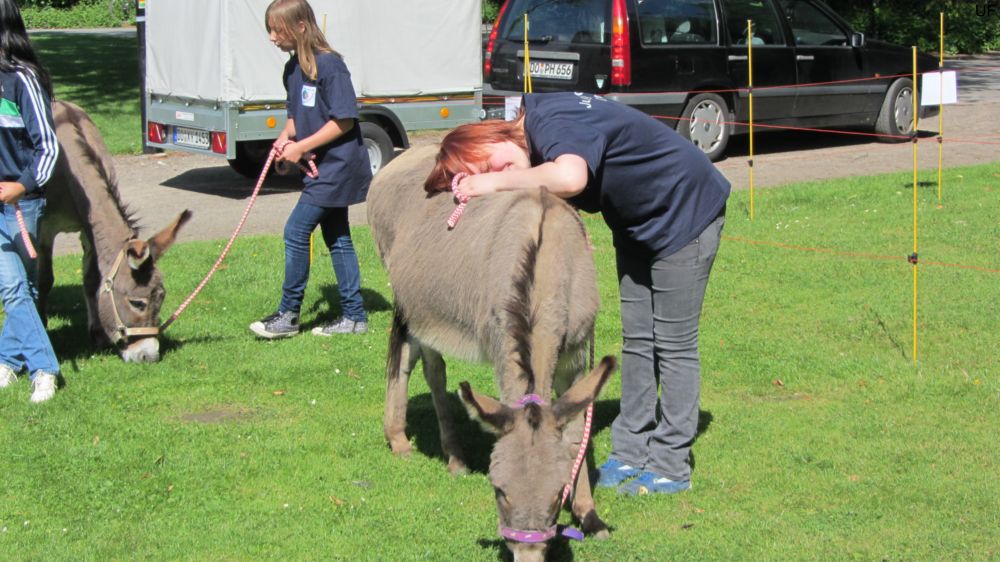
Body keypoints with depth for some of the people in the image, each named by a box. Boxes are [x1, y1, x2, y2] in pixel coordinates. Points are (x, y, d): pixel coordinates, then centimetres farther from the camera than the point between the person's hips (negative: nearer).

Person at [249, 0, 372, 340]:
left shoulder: (329, 64, -19)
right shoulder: (293, 69, 8)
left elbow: (344, 120, -20)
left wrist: (300, 147, -18)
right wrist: (285, 137, -1)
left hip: (337, 165, -9)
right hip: (324, 167, 9)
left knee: (296, 231, -9)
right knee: (336, 239, 11)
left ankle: (288, 316, -1)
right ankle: (354, 316, 18)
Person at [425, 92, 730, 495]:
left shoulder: (553, 124, -33)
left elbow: (570, 178, -53)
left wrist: (497, 182, -42)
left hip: (686, 210, -9)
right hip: (636, 224, 9)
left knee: (673, 344, -2)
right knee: (636, 340, 14)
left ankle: (671, 468, 6)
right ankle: (630, 452, 23)